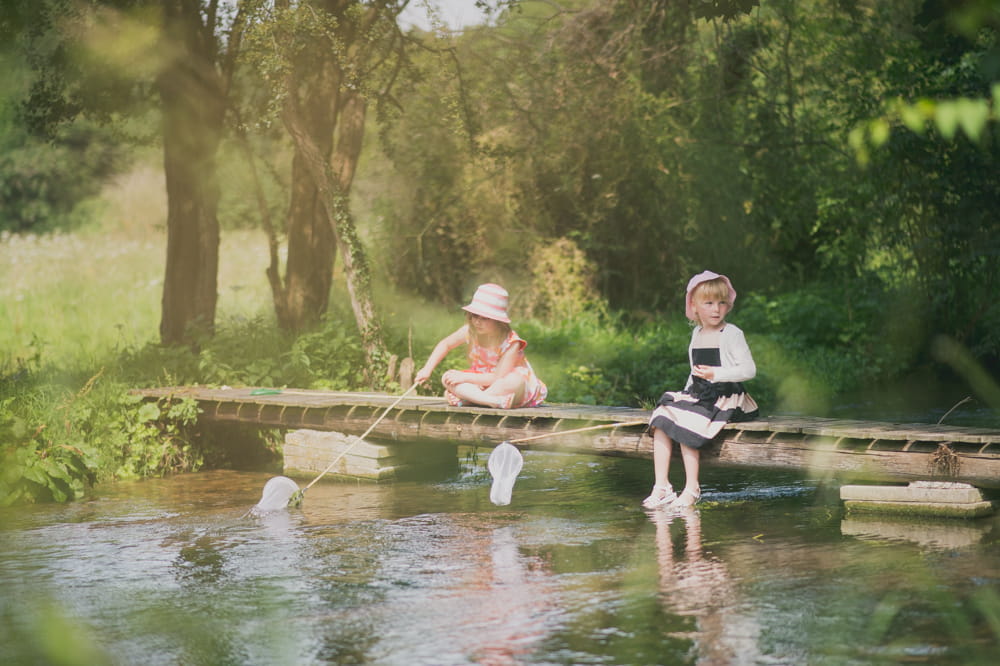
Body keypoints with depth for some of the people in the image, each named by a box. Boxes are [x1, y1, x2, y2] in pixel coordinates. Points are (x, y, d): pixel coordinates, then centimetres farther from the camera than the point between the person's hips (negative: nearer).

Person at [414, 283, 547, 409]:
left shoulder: (511, 343, -25)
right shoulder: (470, 332, -11)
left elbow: (498, 378, -29)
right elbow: (445, 344, 7)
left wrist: (465, 377, -30)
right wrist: (427, 369, -3)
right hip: (481, 385, 5)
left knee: (515, 381, -40)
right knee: (447, 378, -19)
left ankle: (462, 399, -34)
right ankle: (493, 401, -40)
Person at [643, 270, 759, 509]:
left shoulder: (732, 334, -8)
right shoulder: (697, 334, 15)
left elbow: (749, 369, -14)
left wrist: (716, 373, -23)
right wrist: (687, 391, 8)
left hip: (725, 396, -7)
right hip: (698, 394, 8)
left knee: (686, 425, -25)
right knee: (661, 419, -10)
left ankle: (691, 489, -14)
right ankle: (661, 487, -11)